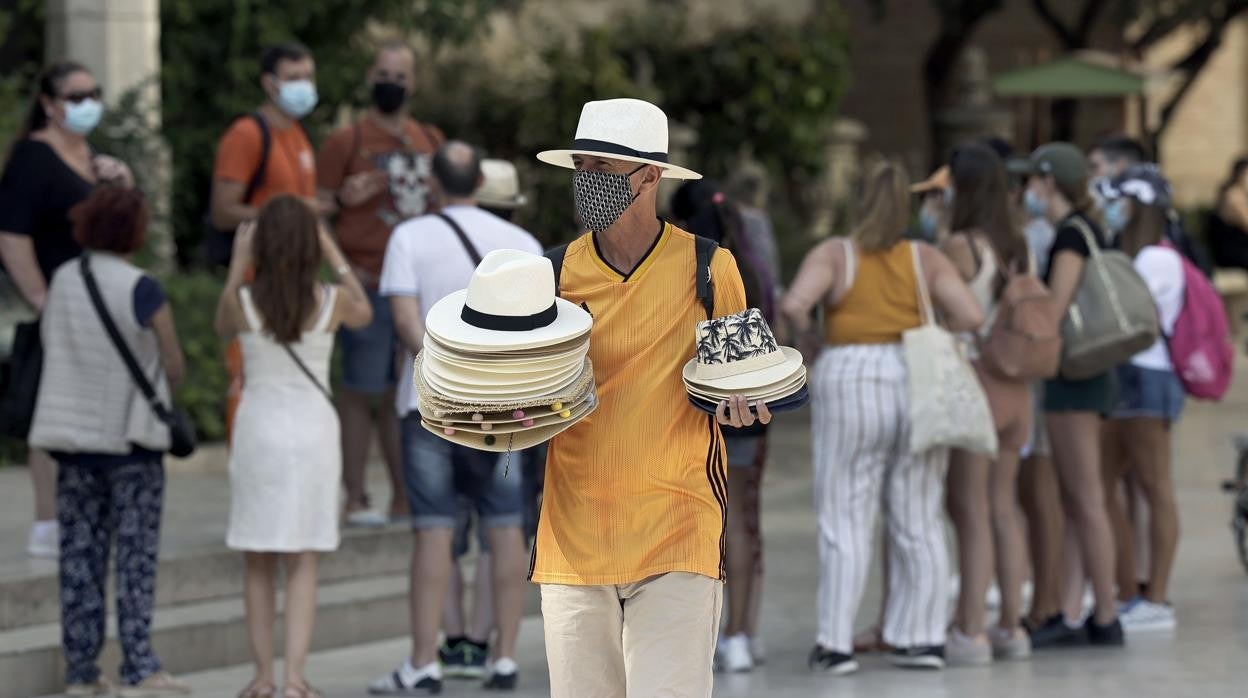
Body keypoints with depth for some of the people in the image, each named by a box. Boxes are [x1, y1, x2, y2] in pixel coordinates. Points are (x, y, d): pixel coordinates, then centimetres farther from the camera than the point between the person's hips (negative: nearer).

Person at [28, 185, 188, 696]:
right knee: (135, 556, 0)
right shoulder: (142, 290, -13)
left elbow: (50, 348, 7)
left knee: (79, 555, 8)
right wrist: (159, 395, 12)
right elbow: (175, 366, -8)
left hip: (73, 434, 5)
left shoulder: (60, 282, 2)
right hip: (132, 437, -5)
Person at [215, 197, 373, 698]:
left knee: (258, 565, 10)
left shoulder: (242, 301, -8)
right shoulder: (331, 301, -6)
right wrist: (335, 256, 19)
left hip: (258, 429, 0)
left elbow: (222, 331, 15)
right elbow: (365, 314, 17)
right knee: (302, 563, 4)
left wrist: (237, 264, 13)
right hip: (313, 429, 0)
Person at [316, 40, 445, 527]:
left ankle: (405, 497, 14)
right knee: (362, 391, -4)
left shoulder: (430, 141, 15)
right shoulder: (347, 141, -1)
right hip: (367, 285, -5)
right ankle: (355, 499, -1)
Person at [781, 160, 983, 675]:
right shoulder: (926, 259, 3)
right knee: (919, 523, 9)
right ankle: (922, 637, 10)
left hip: (852, 385, -2)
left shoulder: (835, 255, -3)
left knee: (845, 522, 0)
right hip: (918, 387, 2)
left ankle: (836, 644, -3)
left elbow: (794, 304, -18)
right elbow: (971, 316, -7)